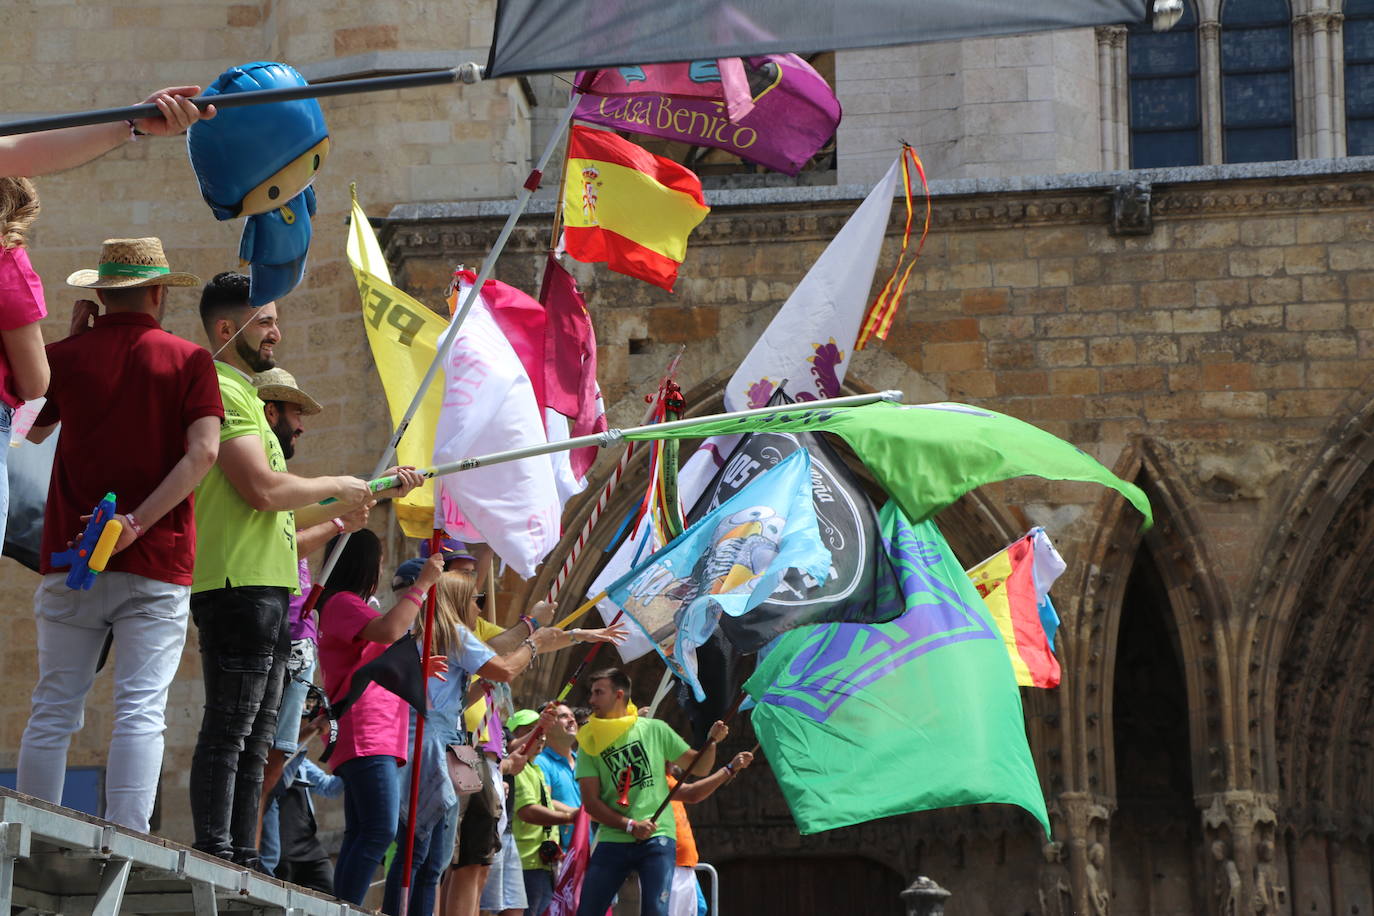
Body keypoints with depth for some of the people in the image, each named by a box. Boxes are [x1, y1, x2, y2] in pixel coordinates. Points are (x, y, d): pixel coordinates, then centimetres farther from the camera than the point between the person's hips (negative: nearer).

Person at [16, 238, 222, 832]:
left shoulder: (65, 356, 6)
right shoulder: (187, 360, 2)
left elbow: (32, 431, 24)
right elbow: (203, 451, -11)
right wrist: (139, 523, -12)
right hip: (156, 562, -2)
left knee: (53, 710, 5)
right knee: (140, 710, -5)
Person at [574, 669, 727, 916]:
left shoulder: (654, 730, 5)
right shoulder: (590, 743, 6)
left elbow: (699, 766, 11)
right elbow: (591, 802, -1)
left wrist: (712, 742, -9)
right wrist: (631, 826, -13)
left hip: (657, 839, -2)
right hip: (612, 841, 2)